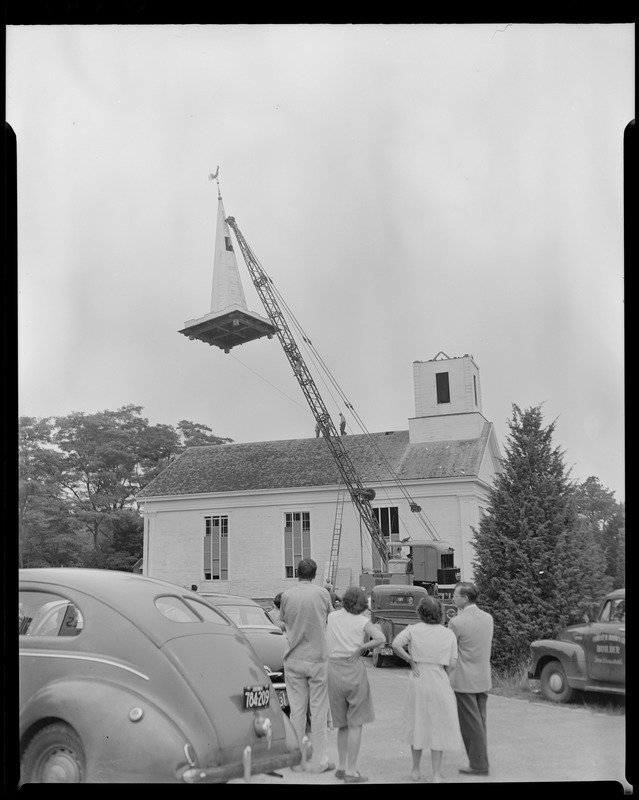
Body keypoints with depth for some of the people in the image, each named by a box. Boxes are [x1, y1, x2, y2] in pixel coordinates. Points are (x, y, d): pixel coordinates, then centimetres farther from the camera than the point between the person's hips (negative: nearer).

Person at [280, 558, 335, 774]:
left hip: (294, 659, 2)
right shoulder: (322, 593, -7)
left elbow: (283, 620, 9)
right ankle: (319, 761, 8)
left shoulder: (287, 595, -4)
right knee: (319, 711, 4)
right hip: (318, 658, -2)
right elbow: (330, 617, 7)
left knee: (296, 710, 10)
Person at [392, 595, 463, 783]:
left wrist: (411, 660, -7)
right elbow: (452, 664, -6)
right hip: (440, 683, -1)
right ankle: (436, 774, 12)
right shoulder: (449, 634, -2)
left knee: (417, 724, 17)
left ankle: (416, 770, 27)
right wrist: (445, 678, 9)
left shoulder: (413, 630, -4)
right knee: (438, 727, 10)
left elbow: (396, 644, -19)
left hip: (418, 681, 1)